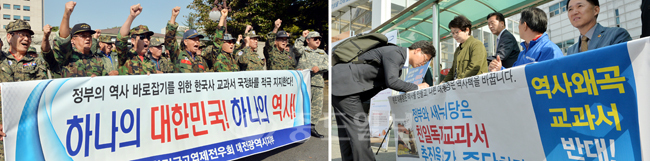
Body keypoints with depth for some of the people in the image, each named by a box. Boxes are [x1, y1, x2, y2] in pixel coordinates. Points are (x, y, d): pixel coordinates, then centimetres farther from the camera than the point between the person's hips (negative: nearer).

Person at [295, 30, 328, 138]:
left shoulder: (322, 53, 22)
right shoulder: (303, 50, 9)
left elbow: (327, 65, 10)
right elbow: (297, 48, -13)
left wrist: (319, 67, -9)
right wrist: (302, 37, -5)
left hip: (318, 82, 5)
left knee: (317, 107, 5)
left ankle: (312, 127, 15)